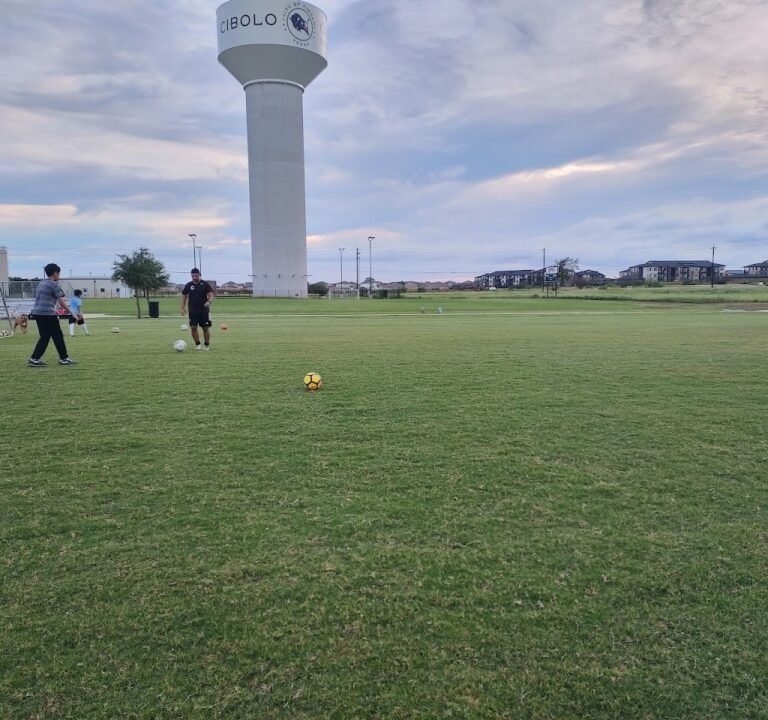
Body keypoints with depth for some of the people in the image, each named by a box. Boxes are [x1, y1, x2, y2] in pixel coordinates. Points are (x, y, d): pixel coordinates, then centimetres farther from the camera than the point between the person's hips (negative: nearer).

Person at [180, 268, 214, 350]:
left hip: (204, 310, -2)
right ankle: (197, 344, 11)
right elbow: (184, 296, 12)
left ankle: (207, 345, 16)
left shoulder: (205, 284, -2)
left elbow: (211, 295, -7)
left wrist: (209, 301, -29)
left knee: (206, 328, 2)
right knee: (193, 327, -3)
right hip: (193, 311, 2)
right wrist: (182, 308, 5)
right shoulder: (188, 285, 5)